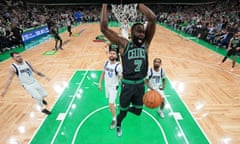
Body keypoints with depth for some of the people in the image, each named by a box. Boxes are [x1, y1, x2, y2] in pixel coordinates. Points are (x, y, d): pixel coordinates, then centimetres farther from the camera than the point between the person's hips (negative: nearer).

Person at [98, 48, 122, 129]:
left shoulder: (118, 66, -23)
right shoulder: (106, 63, -7)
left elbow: (120, 77, -14)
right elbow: (103, 73, 6)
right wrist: (100, 83, 6)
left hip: (113, 86, -6)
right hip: (107, 85, 6)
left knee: (111, 104, -6)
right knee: (110, 100, 28)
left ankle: (114, 120, 15)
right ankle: (114, 106, 60)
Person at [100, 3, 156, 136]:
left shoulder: (146, 43, -3)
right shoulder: (124, 44, -11)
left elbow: (152, 19, -13)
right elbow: (104, 28, -20)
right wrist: (105, 5, -15)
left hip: (140, 84, 4)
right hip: (127, 85, -3)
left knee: (137, 111, 23)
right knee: (123, 111, 16)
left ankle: (125, 107, 58)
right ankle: (118, 125, 52)